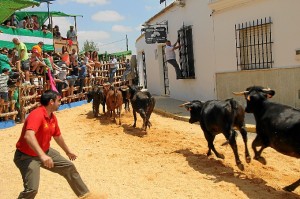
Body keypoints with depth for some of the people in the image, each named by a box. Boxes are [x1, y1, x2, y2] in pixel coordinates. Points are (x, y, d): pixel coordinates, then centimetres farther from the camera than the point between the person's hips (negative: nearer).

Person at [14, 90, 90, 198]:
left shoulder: (52, 117, 1)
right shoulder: (37, 114, -27)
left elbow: (57, 136, 18)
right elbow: (28, 136, -44)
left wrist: (68, 151, 30)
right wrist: (42, 155, -55)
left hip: (45, 151, 9)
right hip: (27, 156, -9)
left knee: (69, 167, 13)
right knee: (32, 189, -23)